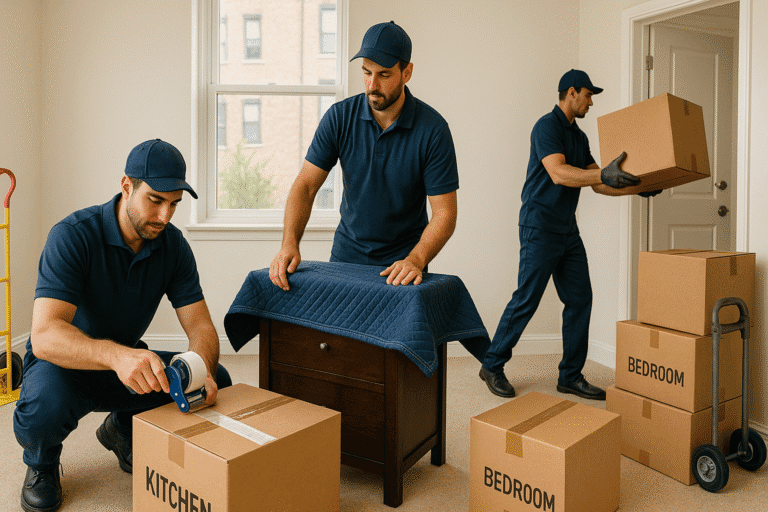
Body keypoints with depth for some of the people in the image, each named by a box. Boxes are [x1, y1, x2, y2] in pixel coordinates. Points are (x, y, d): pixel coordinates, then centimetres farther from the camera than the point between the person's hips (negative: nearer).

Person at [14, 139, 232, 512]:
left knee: (218, 382, -16)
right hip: (64, 363, -4)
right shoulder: (73, 236, -25)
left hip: (127, 363, 5)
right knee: (45, 405, -39)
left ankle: (124, 428, 12)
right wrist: (117, 355, -56)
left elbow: (200, 326, -13)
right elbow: (45, 335, -36)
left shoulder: (173, 245, -10)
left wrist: (201, 371, -37)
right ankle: (41, 462, 1)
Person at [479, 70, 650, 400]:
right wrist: (603, 175, -38)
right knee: (526, 300, -6)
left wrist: (636, 187, 6)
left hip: (568, 230, 9)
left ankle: (571, 376, 15)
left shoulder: (579, 136, 18)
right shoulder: (547, 126, -10)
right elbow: (558, 174, -26)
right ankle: (492, 366, 10)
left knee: (579, 299, 6)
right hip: (540, 227, -9)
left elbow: (597, 184, 18)